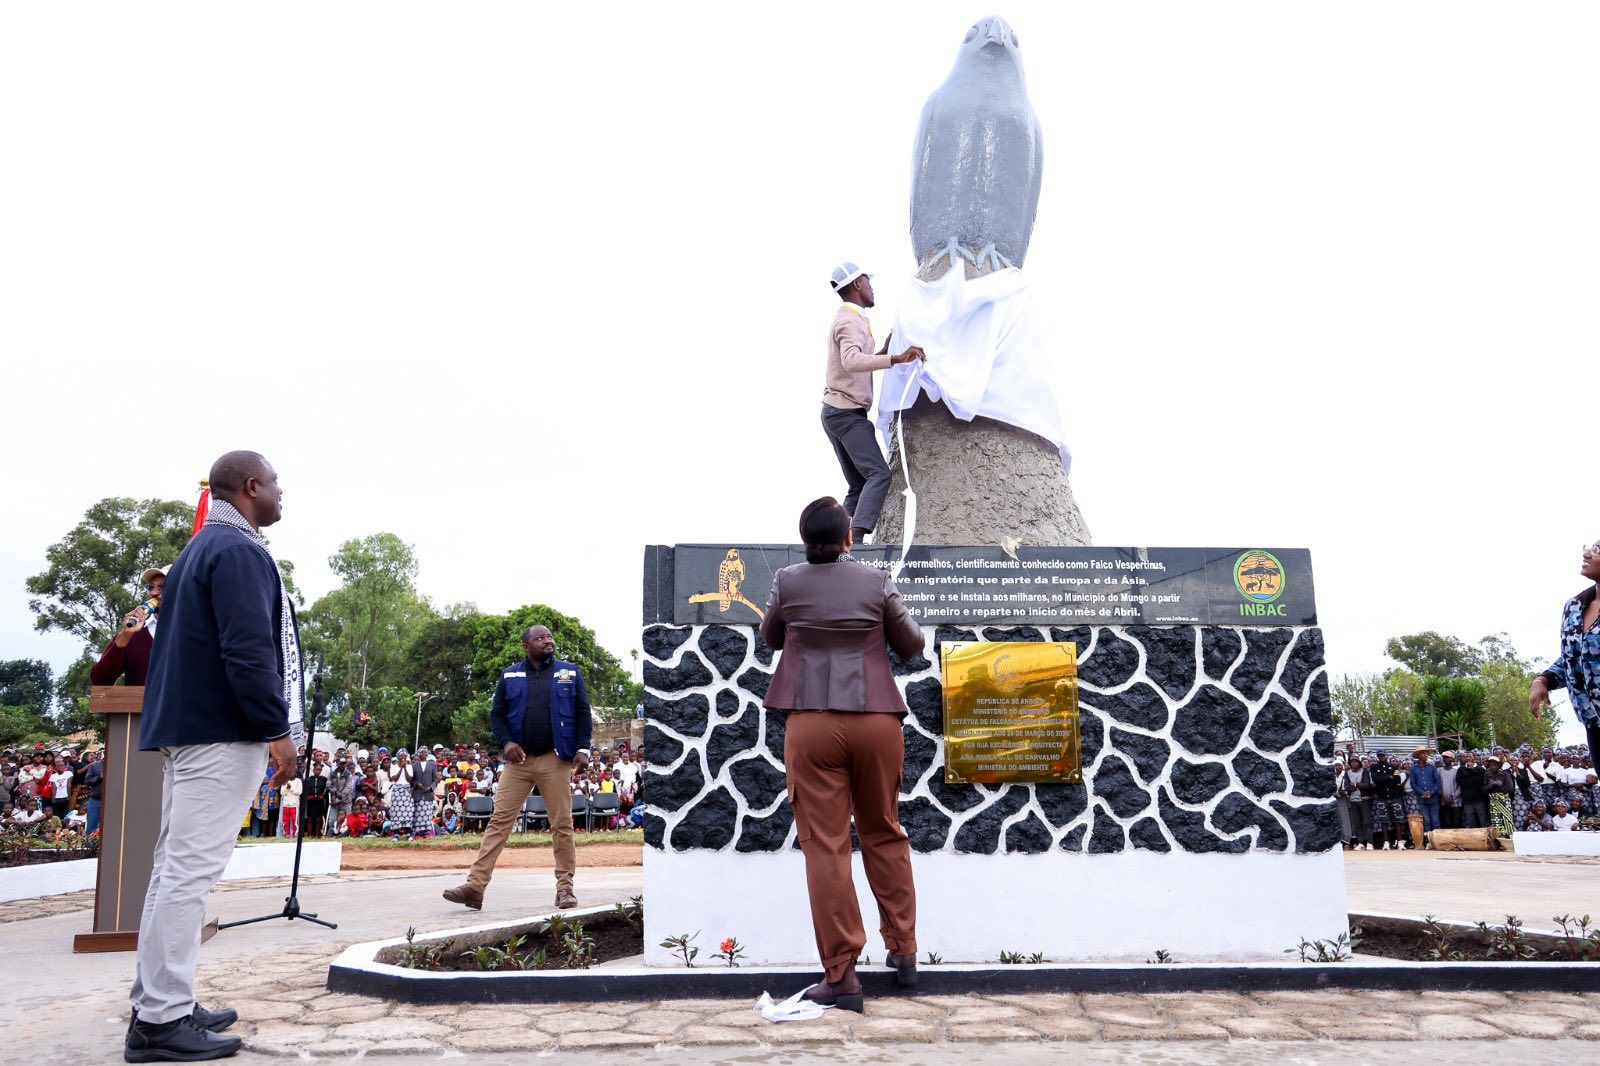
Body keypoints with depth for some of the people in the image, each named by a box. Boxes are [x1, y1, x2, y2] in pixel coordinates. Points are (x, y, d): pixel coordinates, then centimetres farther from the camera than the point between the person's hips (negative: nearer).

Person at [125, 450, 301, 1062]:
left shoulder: (200, 548, 20)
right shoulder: (238, 550, -12)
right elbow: (248, 649, -21)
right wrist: (277, 729, -18)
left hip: (185, 729, 11)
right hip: (222, 733, -11)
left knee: (175, 867, 12)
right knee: (190, 870, -9)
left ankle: (158, 1003, 19)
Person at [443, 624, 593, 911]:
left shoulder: (570, 672, 8)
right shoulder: (509, 675, 10)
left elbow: (583, 713, 7)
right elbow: (496, 715, 10)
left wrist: (583, 749, -4)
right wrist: (507, 743, -7)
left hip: (556, 760, -1)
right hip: (519, 759, 1)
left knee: (562, 824, 1)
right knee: (499, 821, -3)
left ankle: (565, 887, 11)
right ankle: (475, 887, -3)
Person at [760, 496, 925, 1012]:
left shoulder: (787, 582, 1)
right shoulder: (876, 582, 0)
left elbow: (770, 638, 17)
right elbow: (912, 646, 8)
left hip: (812, 723, -1)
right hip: (876, 719, 1)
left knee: (825, 845, 1)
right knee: (884, 835, 18)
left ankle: (840, 975, 3)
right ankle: (903, 950, 26)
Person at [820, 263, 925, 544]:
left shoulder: (846, 320, 21)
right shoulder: (850, 321, -12)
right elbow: (851, 361, -33)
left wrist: (884, 352, 26)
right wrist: (896, 359, -41)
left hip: (836, 412, 11)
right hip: (847, 413, -11)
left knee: (858, 485, 8)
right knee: (878, 473, -20)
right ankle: (856, 537, -31)